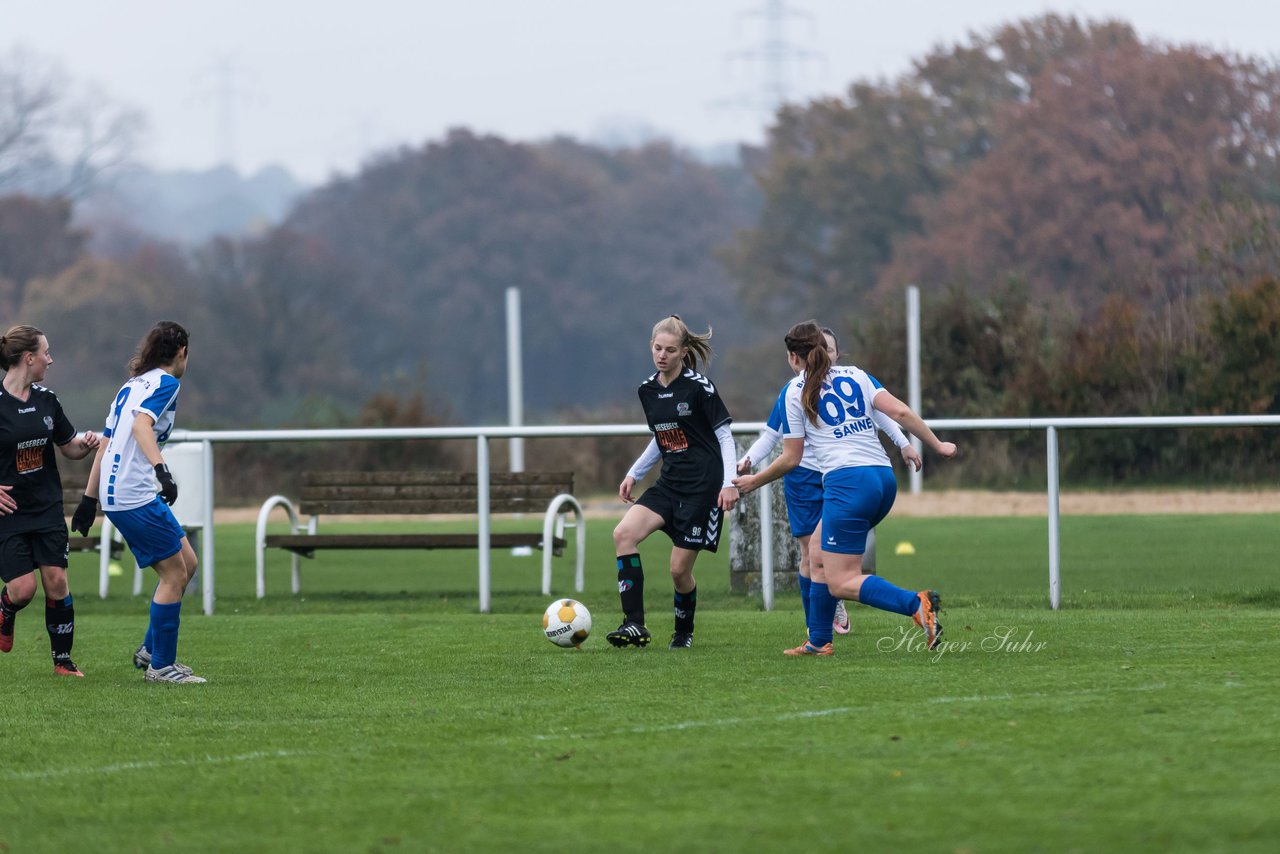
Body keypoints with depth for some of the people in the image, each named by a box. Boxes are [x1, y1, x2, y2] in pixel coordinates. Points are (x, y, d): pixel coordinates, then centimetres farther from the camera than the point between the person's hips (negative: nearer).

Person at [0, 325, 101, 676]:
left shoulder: (46, 399, 5)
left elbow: (70, 448, 14)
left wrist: (87, 443, -8)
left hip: (47, 510, 5)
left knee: (56, 581, -3)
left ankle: (63, 660, 7)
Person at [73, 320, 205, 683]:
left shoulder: (131, 386, 20)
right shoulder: (165, 382, -6)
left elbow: (104, 444, 22)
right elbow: (141, 424, -24)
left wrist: (89, 499, 24)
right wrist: (162, 469, -37)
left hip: (115, 495, 9)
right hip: (136, 498, -9)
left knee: (186, 563, 14)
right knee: (174, 573, -3)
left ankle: (151, 650, 18)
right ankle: (161, 665, 1)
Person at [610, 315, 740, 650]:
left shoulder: (698, 387, -10)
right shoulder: (648, 390, 8)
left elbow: (724, 434, -6)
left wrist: (730, 483, -14)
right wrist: (634, 474, 17)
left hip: (703, 486, -6)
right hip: (670, 482, 6)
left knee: (680, 568, -5)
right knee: (624, 533, -18)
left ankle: (684, 632, 24)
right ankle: (635, 625, -19)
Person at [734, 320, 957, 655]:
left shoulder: (796, 392, 4)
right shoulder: (856, 375, 15)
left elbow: (791, 458, 7)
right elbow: (900, 412, 2)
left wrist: (755, 481, 22)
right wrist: (937, 445, 9)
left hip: (847, 482, -7)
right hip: (884, 479, 7)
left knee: (841, 583, -7)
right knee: (819, 553, 24)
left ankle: (917, 604, -28)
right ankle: (818, 641, 24)